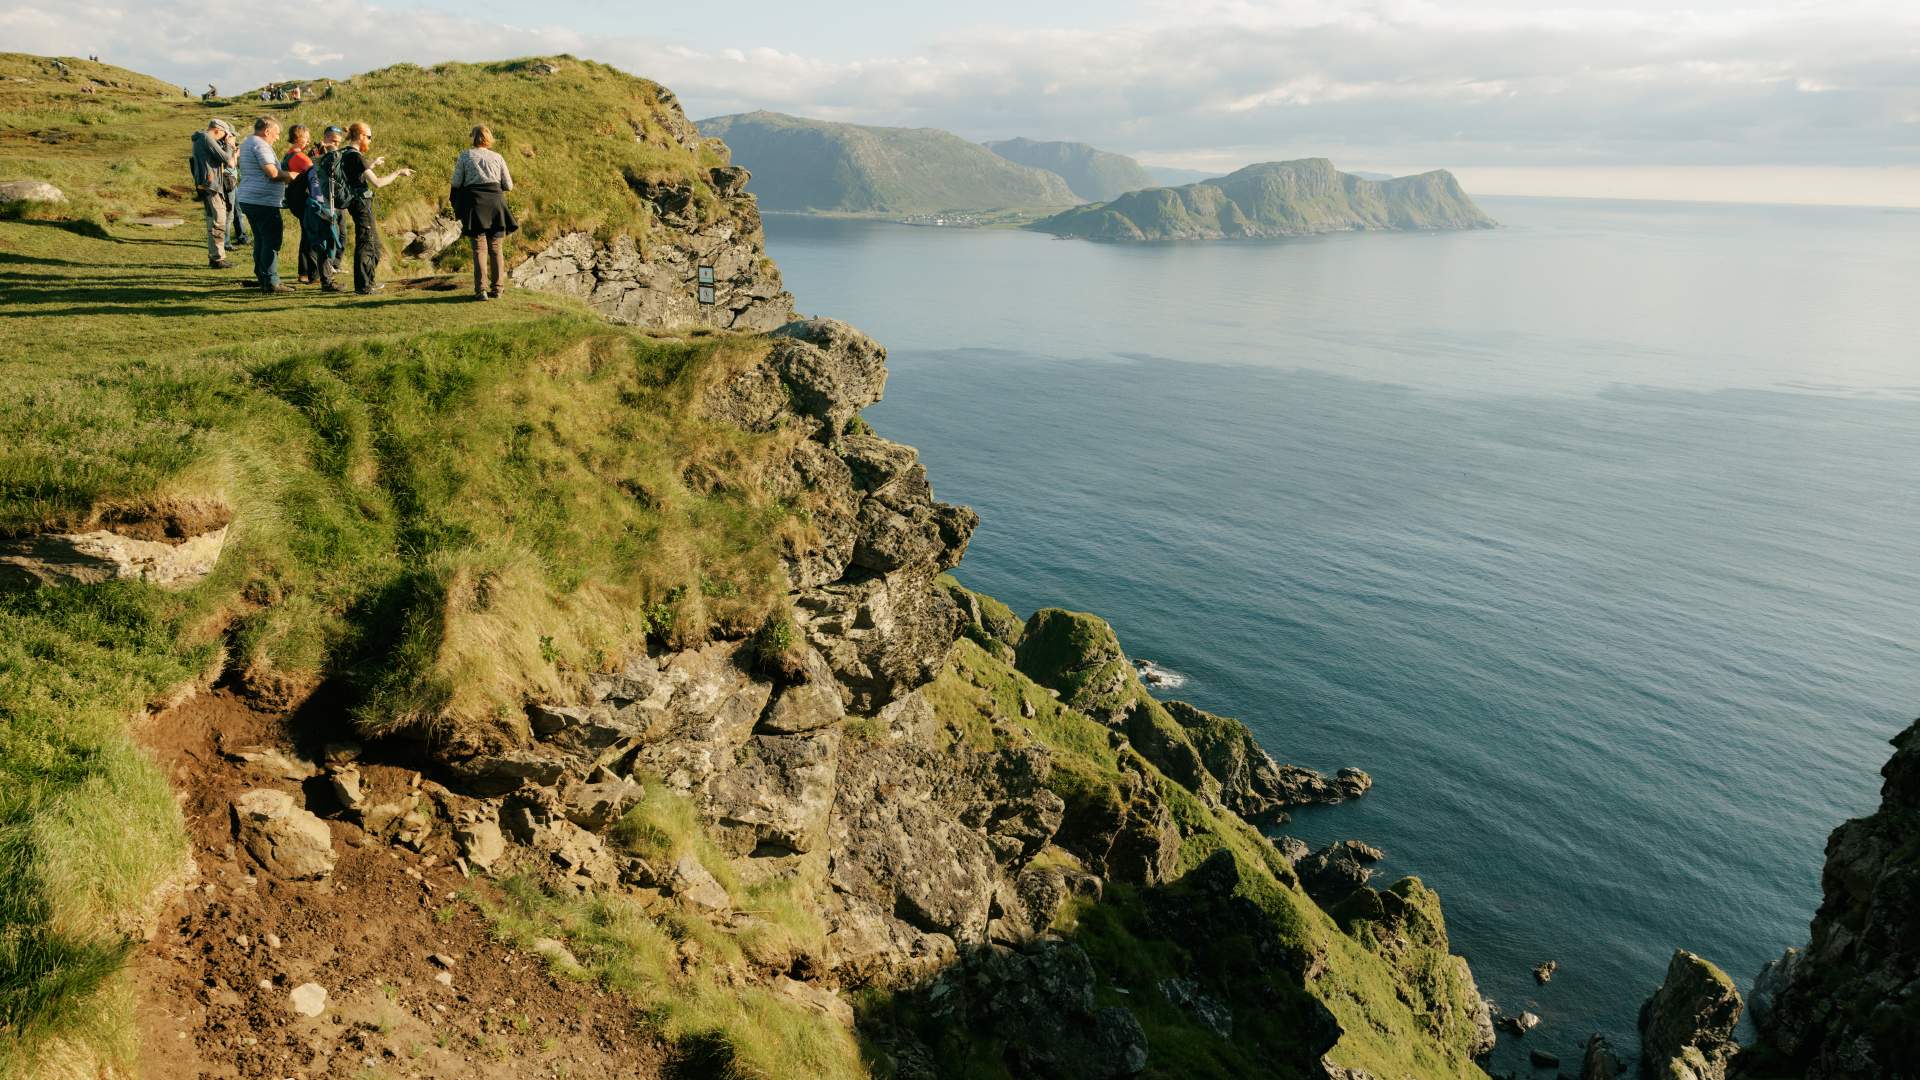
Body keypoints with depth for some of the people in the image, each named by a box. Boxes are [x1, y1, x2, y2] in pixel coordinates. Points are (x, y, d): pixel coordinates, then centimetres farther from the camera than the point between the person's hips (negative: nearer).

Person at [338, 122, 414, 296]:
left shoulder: (345, 154, 11)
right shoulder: (356, 156, -18)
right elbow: (377, 183, -23)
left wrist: (373, 164, 34)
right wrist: (398, 173, -14)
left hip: (354, 202, 10)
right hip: (362, 203, -10)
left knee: (375, 244, 19)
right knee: (365, 244, -4)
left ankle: (368, 282, 27)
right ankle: (362, 286, 0)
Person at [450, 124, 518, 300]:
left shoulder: (465, 155, 3)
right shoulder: (497, 157, 8)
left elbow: (456, 183, -1)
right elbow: (508, 186, 9)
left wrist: (457, 167, 18)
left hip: (474, 203, -1)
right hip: (496, 203, 2)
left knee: (479, 248, 0)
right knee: (496, 248, 8)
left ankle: (481, 290, -6)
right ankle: (497, 289, 7)